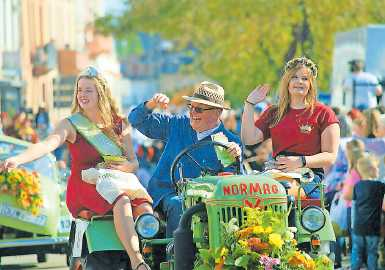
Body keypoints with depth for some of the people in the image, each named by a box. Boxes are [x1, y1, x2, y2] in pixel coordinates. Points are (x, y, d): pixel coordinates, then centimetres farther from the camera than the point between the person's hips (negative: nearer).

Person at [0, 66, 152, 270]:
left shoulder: (119, 125, 11)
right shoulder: (71, 124, 0)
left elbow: (134, 162, 11)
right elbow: (48, 144, -18)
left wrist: (125, 166, -14)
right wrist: (18, 159, -37)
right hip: (84, 192, -4)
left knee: (146, 211, -27)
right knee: (122, 203, -35)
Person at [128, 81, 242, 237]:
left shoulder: (230, 142, 4)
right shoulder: (177, 125, 13)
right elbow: (138, 121, 16)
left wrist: (235, 158, -25)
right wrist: (151, 105, -4)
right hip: (166, 192, 1)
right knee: (178, 205, -33)